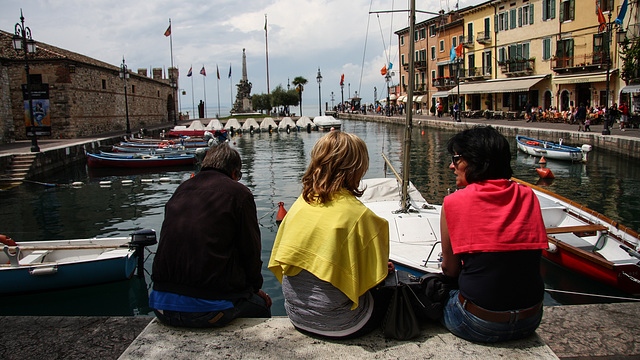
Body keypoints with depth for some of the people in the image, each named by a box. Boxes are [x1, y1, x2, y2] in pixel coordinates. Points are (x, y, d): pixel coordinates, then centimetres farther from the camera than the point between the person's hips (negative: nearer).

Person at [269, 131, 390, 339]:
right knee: (389, 294, 23)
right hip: (337, 325, -6)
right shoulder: (360, 215, -20)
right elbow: (375, 277, -11)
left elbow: (281, 263, 6)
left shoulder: (299, 205, -4)